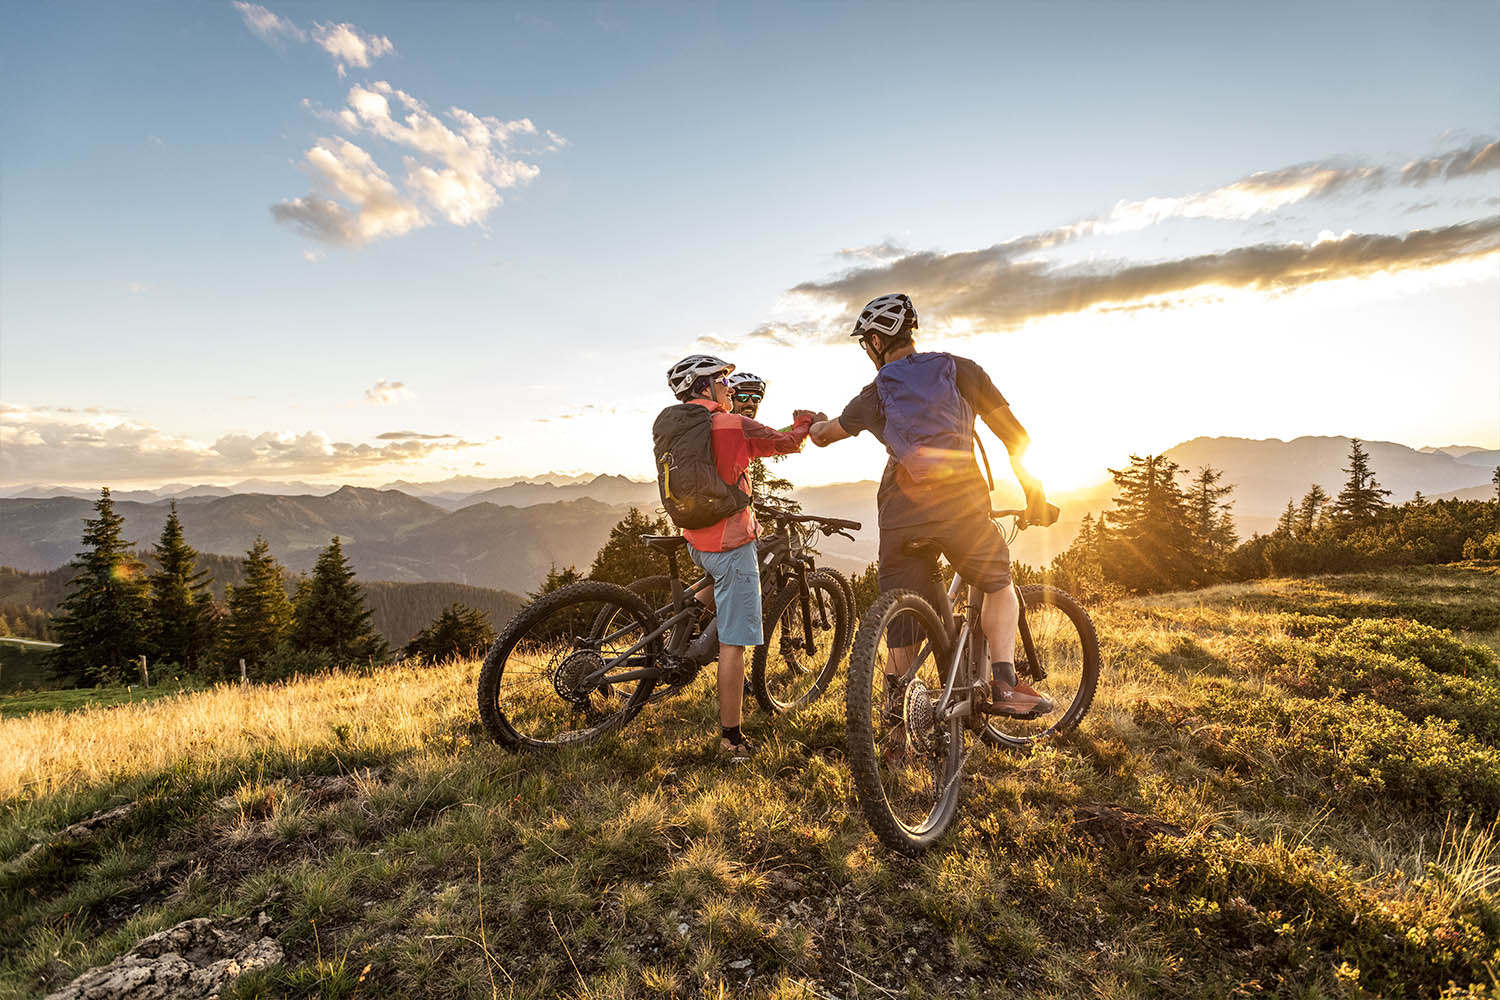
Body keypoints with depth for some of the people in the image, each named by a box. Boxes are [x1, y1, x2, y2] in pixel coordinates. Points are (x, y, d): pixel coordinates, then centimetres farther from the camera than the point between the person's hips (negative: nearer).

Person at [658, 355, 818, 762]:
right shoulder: (735, 426, -14)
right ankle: (732, 740, 7)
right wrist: (804, 421, 19)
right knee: (734, 643, -1)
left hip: (695, 541, 8)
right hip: (731, 543, -8)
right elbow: (790, 443, -3)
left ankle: (703, 645, 23)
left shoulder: (669, 426, 7)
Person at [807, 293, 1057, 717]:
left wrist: (813, 425, 55)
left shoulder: (875, 393, 17)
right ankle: (1005, 685, 8)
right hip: (960, 504, 0)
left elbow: (824, 434, 32)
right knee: (999, 585, 21)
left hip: (899, 515, 1)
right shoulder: (960, 369, 15)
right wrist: (1034, 494, 19)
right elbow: (1014, 435, 11)